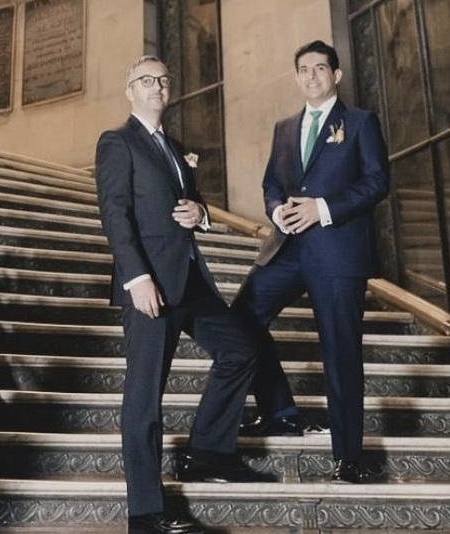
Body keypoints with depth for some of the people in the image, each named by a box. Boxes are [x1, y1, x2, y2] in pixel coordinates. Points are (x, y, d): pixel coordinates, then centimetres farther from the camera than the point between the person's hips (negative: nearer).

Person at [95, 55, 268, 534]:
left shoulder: (174, 148, 23)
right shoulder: (116, 143, -1)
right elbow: (114, 213, -12)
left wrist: (200, 214, 2)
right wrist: (137, 277, -23)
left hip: (190, 278, 9)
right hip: (150, 282, -9)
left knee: (239, 352, 13)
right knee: (145, 391, -5)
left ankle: (206, 454, 24)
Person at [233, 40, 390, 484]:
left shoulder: (360, 122, 5)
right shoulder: (285, 128, 20)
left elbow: (377, 181, -5)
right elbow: (271, 183, 18)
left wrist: (323, 208, -16)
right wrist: (277, 210, -5)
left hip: (339, 249, -5)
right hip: (289, 247, 6)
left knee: (341, 353, -2)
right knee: (242, 318, -2)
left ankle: (348, 456, 12)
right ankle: (280, 413, 15)